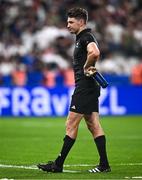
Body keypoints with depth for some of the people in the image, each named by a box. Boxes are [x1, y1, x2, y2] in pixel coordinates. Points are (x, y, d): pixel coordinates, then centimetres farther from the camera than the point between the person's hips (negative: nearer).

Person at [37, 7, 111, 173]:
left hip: (84, 88, -10)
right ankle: (104, 164, 5)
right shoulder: (82, 38, 20)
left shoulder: (86, 37, -12)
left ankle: (58, 164, -3)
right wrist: (89, 68, 3)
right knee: (93, 125, 7)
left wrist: (86, 67, -17)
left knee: (71, 125, -6)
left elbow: (95, 53, -33)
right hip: (90, 87, 10)